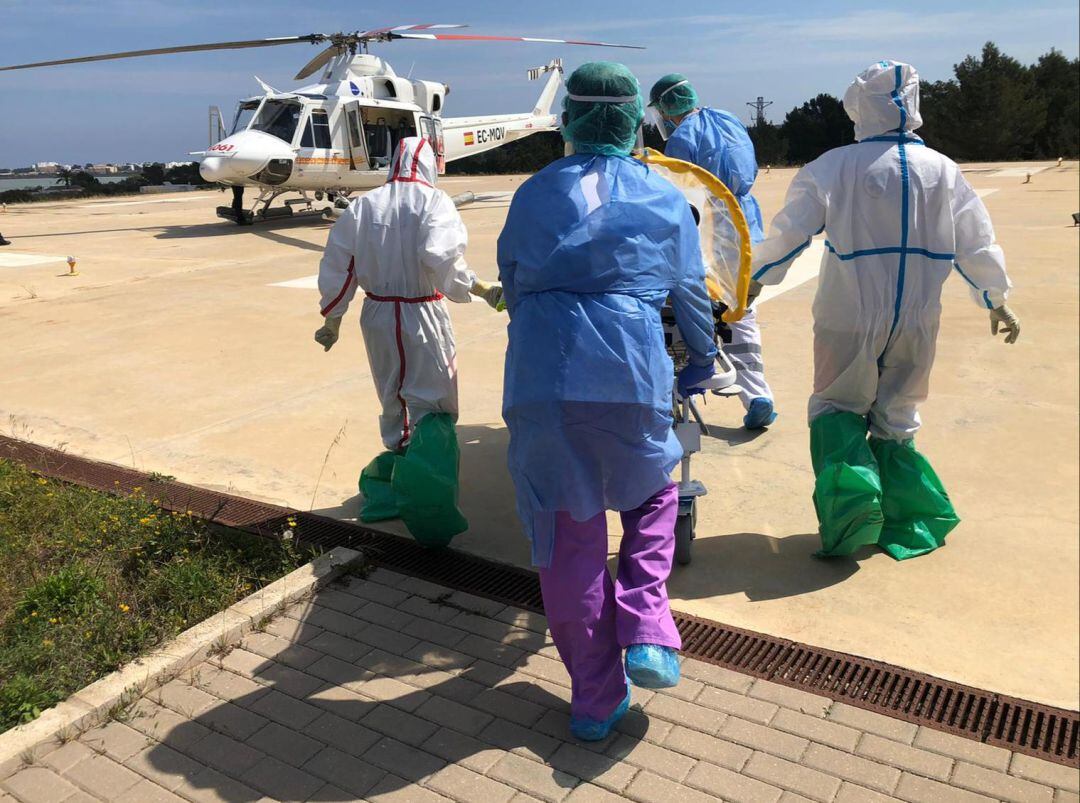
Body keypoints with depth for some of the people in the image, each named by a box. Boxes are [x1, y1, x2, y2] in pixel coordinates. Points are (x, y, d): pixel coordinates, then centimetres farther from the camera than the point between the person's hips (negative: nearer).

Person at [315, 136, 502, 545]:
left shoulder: (363, 205, 6)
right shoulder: (433, 201, -8)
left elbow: (337, 266, 8)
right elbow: (440, 257, -25)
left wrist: (332, 319, 16)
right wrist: (482, 290, -18)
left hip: (377, 316, 5)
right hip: (423, 316, -4)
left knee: (393, 403, 21)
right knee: (433, 408, 0)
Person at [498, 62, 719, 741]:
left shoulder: (534, 195, 14)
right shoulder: (666, 199, 11)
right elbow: (692, 294, 19)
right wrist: (702, 362, 36)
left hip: (540, 379, 1)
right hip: (632, 378, -1)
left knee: (567, 537, 10)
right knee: (654, 492, 27)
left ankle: (595, 699, 22)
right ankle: (646, 631, 10)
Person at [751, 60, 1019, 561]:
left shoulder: (835, 166, -7)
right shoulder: (942, 169, 4)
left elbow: (789, 231, -8)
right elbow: (976, 243, 10)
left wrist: (754, 278, 6)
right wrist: (996, 301, 24)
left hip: (849, 320, -3)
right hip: (917, 322, 3)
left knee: (835, 406, 14)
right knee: (897, 417, 17)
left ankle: (852, 484, -10)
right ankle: (910, 523, 20)